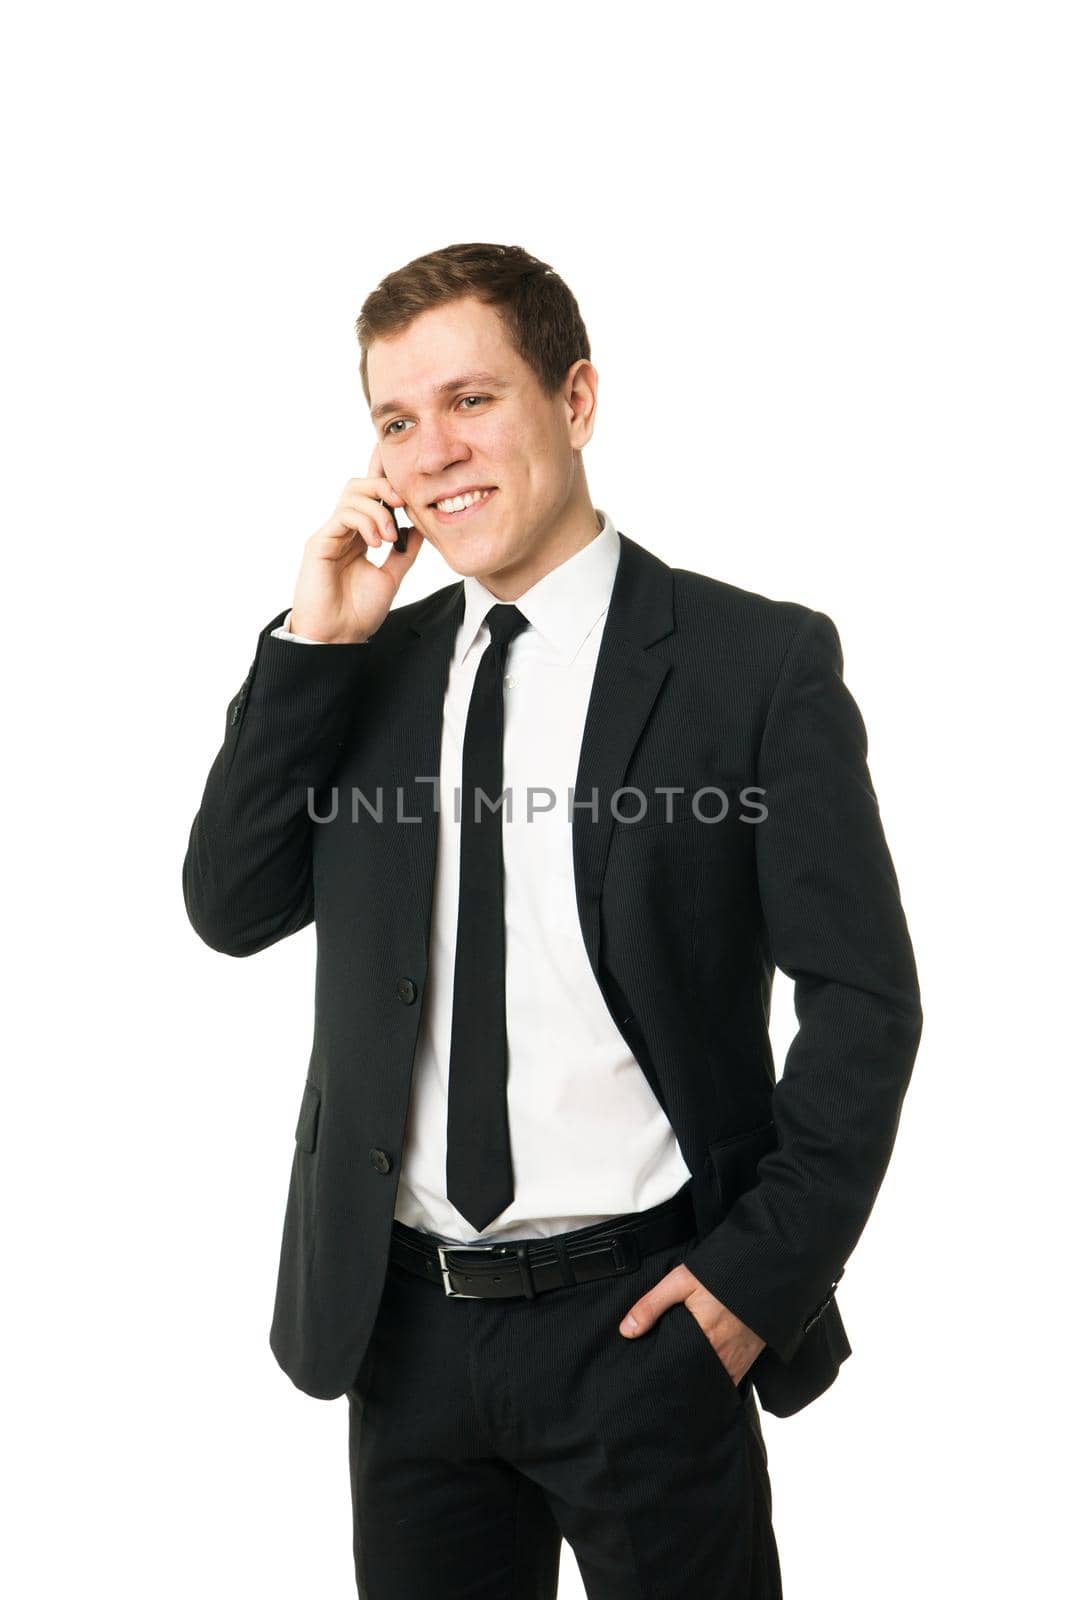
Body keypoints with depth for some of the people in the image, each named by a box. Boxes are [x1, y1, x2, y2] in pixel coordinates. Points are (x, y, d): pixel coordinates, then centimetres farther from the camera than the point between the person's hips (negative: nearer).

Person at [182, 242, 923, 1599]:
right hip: (403, 1323, 4)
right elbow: (230, 911, 0)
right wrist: (314, 643, -7)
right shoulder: (372, 666, 7)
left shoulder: (758, 661, -8)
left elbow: (863, 995, -7)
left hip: (638, 1320, -4)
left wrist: (764, 1270, -12)